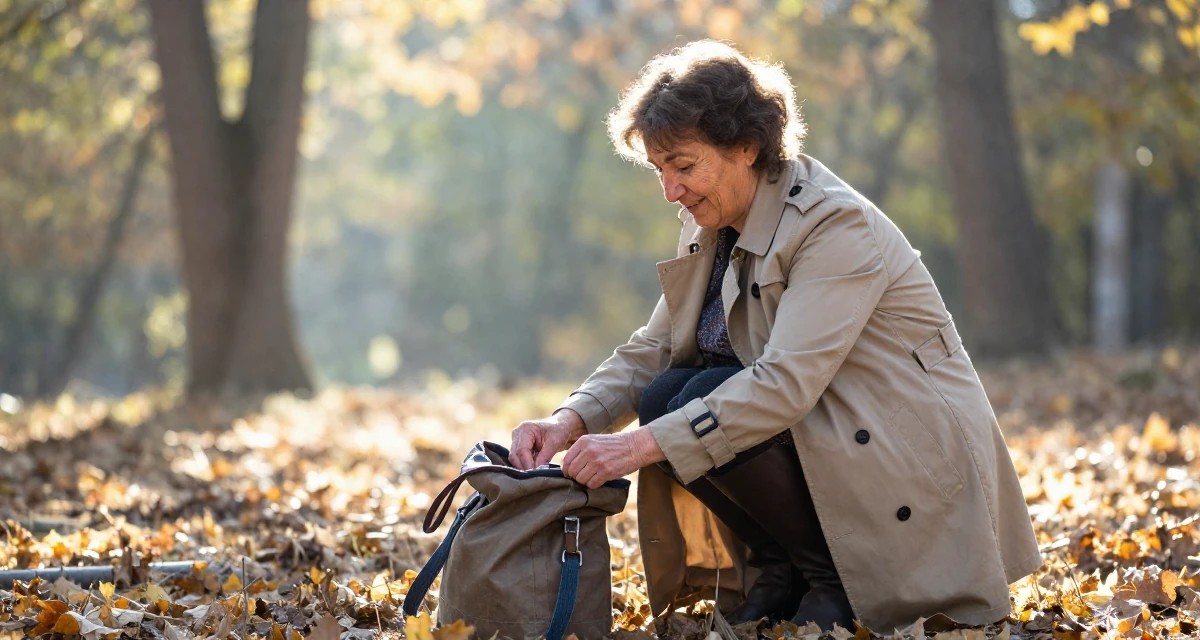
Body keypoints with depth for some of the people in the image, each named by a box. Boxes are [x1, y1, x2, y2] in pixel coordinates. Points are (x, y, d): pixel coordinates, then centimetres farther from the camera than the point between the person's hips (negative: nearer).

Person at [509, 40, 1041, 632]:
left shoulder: (838, 227, -21)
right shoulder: (710, 228, 5)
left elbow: (786, 383, -31)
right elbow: (651, 351, 5)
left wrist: (645, 445, -35)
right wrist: (571, 420, -14)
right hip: (812, 428, 8)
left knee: (706, 403, -25)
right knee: (667, 398, -12)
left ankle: (833, 580, -8)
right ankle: (776, 572, 2)